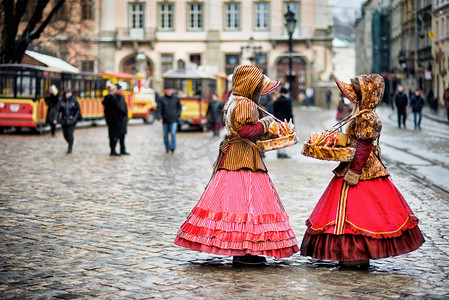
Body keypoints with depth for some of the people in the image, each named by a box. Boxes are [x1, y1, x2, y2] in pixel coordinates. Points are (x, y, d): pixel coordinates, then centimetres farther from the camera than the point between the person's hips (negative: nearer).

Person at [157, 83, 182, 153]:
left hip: (173, 120, -1)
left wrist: (178, 116, 0)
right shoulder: (162, 99, -2)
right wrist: (160, 117, -19)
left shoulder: (176, 98, 1)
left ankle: (172, 147, -18)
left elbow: (179, 108, 13)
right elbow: (159, 109, -4)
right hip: (165, 121, 1)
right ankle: (167, 148, 22)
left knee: (173, 133, -18)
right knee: (165, 135, 8)